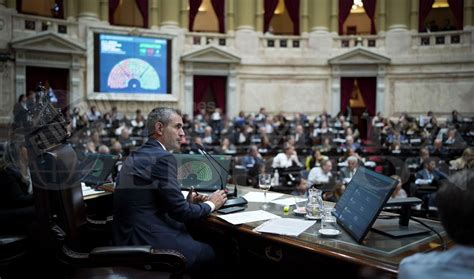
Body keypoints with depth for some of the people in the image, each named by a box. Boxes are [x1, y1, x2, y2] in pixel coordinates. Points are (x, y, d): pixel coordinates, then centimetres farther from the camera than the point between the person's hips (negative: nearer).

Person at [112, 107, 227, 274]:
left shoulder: (135, 156, 11)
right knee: (214, 252, 7)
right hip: (149, 243, -9)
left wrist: (186, 202, 8)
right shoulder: (163, 158, -16)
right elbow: (180, 212, -16)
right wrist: (210, 205, 1)